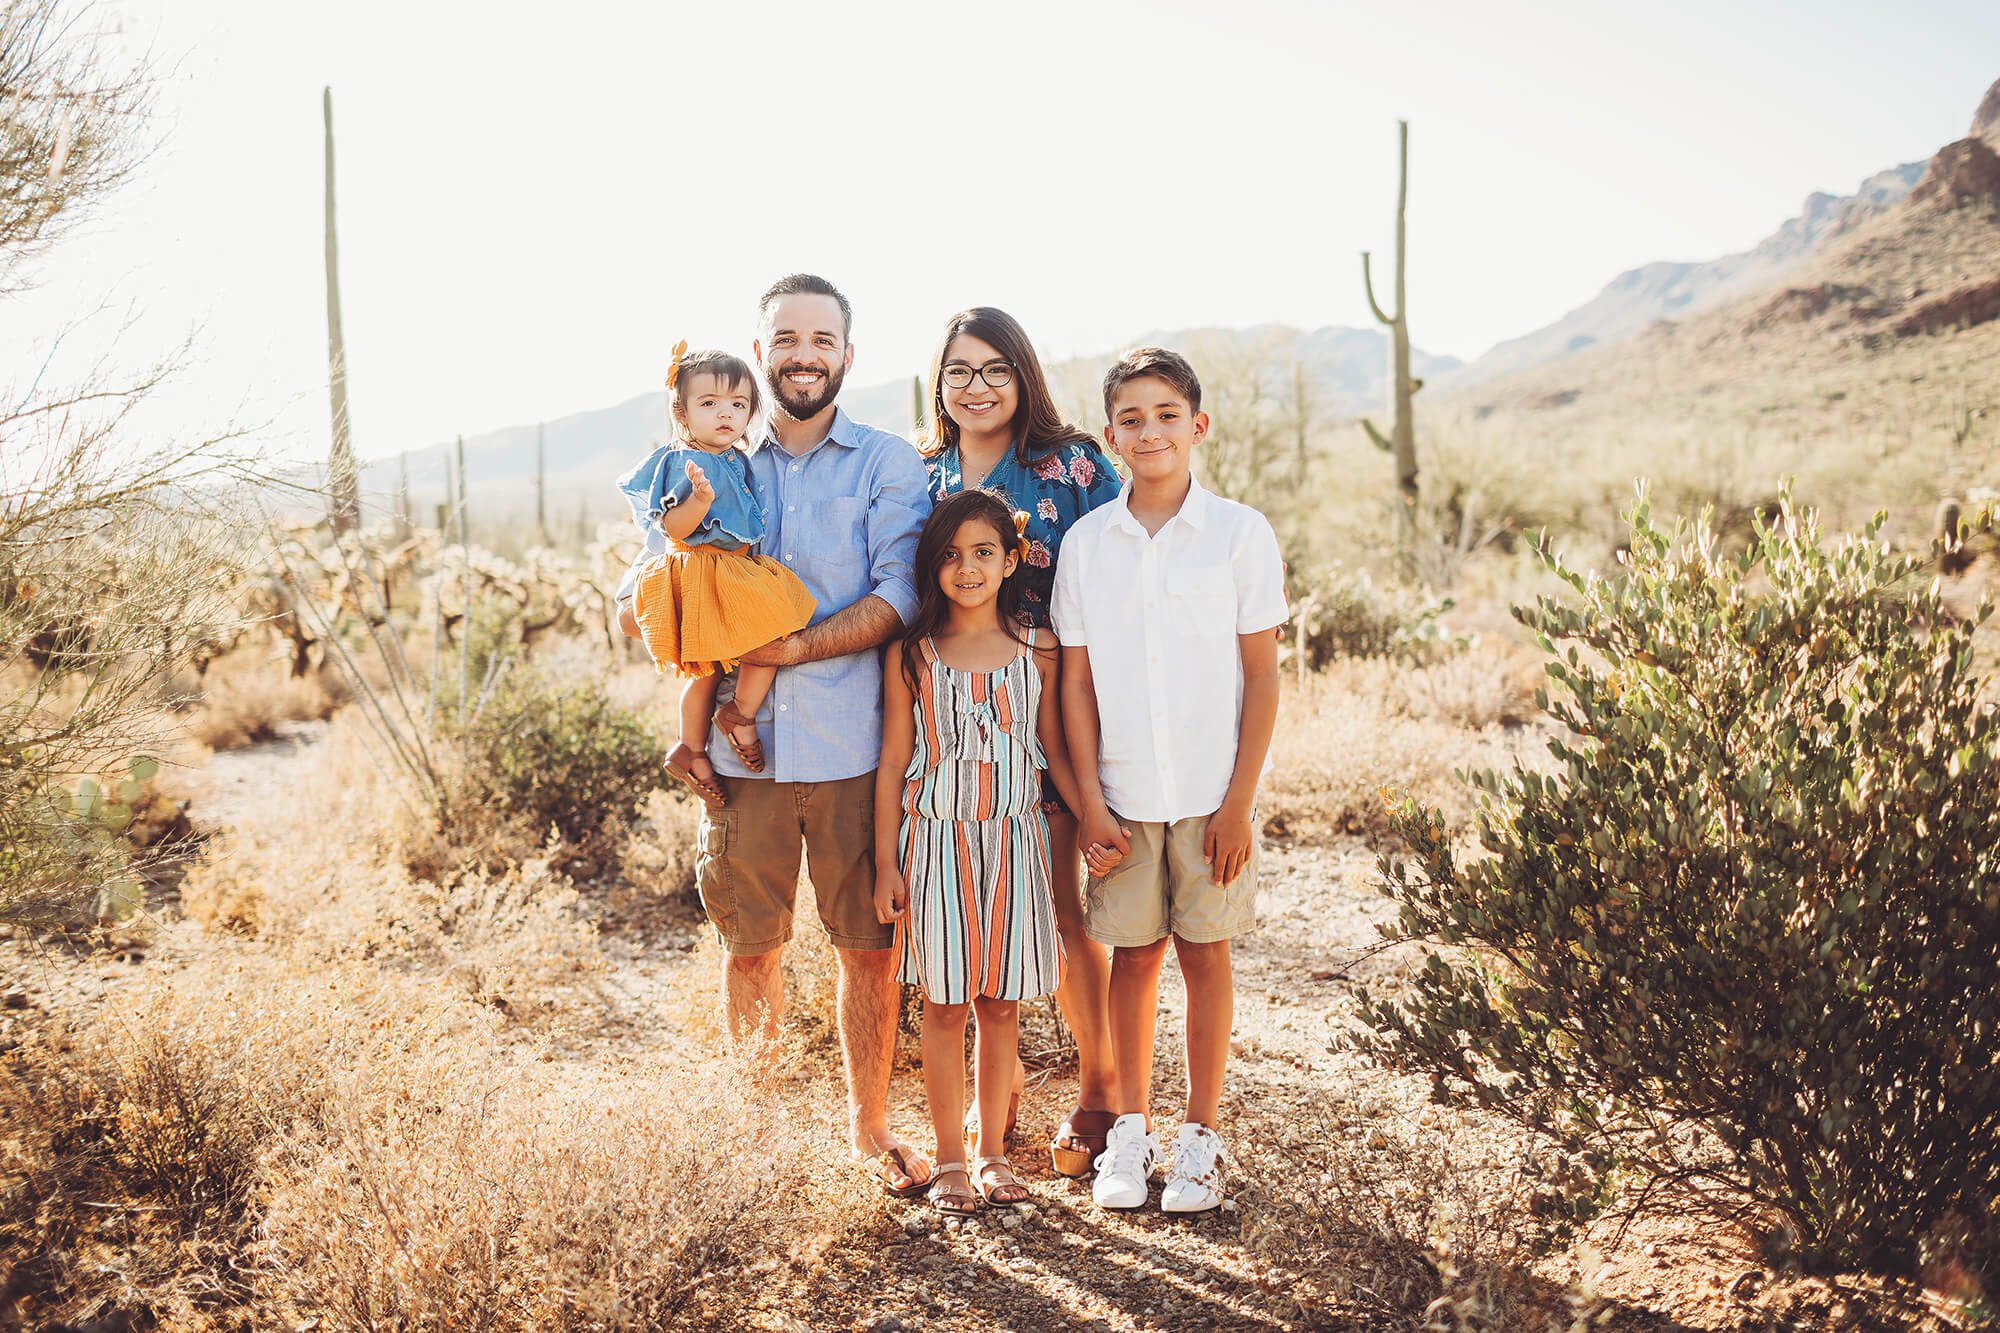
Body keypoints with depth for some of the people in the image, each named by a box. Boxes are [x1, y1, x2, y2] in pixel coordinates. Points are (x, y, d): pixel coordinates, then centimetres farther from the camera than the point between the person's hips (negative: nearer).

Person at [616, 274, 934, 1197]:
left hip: (855, 748, -2)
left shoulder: (888, 464, 3)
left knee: (870, 946, 6)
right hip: (744, 748, 2)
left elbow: (901, 599, -9)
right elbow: (635, 610, 11)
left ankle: (870, 1126, 24)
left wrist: (793, 647, -18)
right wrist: (677, 539, -9)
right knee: (751, 948, 11)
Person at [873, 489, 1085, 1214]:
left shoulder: (1037, 650, 2)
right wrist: (886, 863, -1)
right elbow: (893, 762, 1)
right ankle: (949, 1159, 18)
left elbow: (1056, 749, 7)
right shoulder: (911, 655, -2)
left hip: (1014, 839, 1)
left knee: (1001, 1004, 8)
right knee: (943, 1005, 5)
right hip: (936, 841, -1)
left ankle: (993, 1151, 23)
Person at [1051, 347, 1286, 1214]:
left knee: (1204, 952, 8)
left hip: (1209, 796, -1)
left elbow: (1261, 677, -3)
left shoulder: (1240, 533, -4)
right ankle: (1131, 1129, 24)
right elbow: (1076, 681, 3)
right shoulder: (1086, 543, 1)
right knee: (1132, 953, 10)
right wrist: (1089, 802, -2)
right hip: (1121, 795, 2)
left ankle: (1202, 1135, 21)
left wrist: (1239, 802, -7)